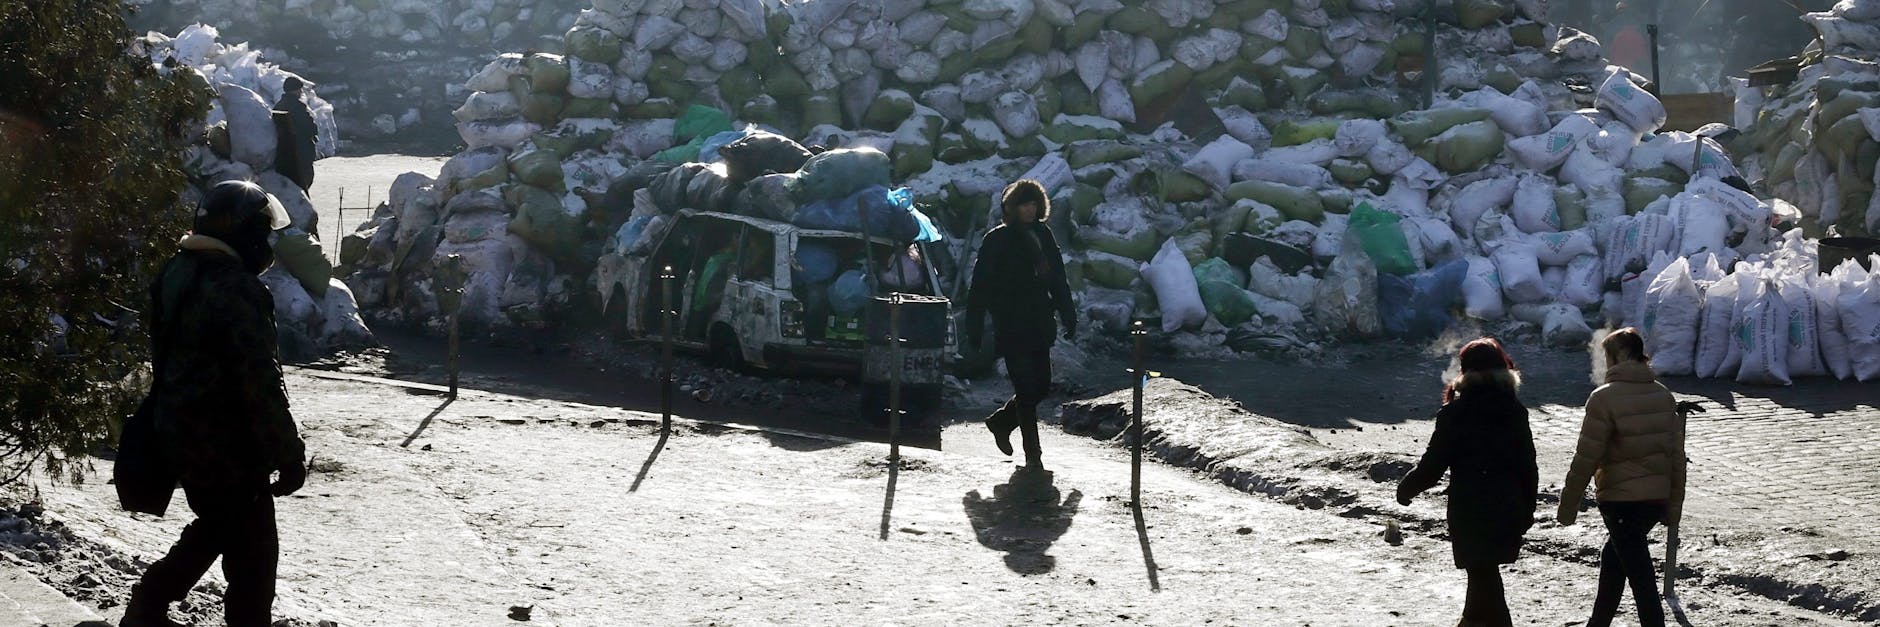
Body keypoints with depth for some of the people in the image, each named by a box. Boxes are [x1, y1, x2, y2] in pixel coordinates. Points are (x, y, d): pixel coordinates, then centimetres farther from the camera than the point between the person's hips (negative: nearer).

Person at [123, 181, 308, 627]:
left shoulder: (174, 274, 5)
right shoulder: (237, 290, -23)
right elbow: (260, 381, -23)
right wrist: (289, 454, -16)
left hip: (177, 431, 9)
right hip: (228, 444, -9)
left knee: (216, 526, 25)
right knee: (252, 547, 3)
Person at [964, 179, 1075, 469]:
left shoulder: (1042, 235, 10)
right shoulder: (997, 240, -5)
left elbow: (1057, 279, 17)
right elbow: (980, 287, -5)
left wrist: (1068, 317, 12)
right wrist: (973, 330, -7)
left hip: (1039, 326, 6)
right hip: (1011, 328, -6)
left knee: (1041, 387, 7)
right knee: (1027, 389, -8)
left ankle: (1001, 422, 31)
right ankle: (1033, 453, 0)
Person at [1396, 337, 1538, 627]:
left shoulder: (1455, 412, -12)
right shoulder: (1516, 410, 2)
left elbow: (1433, 464, -10)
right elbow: (1528, 466, 5)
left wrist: (1407, 487, 8)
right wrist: (1526, 510, 15)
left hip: (1470, 512, -5)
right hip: (1508, 510, 5)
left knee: (1482, 573, 0)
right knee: (1485, 571, 23)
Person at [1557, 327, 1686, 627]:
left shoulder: (1605, 398, -14)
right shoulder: (1663, 395, 7)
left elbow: (1586, 458, -13)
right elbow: (1677, 456, 10)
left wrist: (1568, 504, -5)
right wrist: (1673, 507, 17)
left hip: (1620, 499, -7)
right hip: (1657, 498, 7)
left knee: (1639, 572, -3)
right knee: (1613, 556, 24)